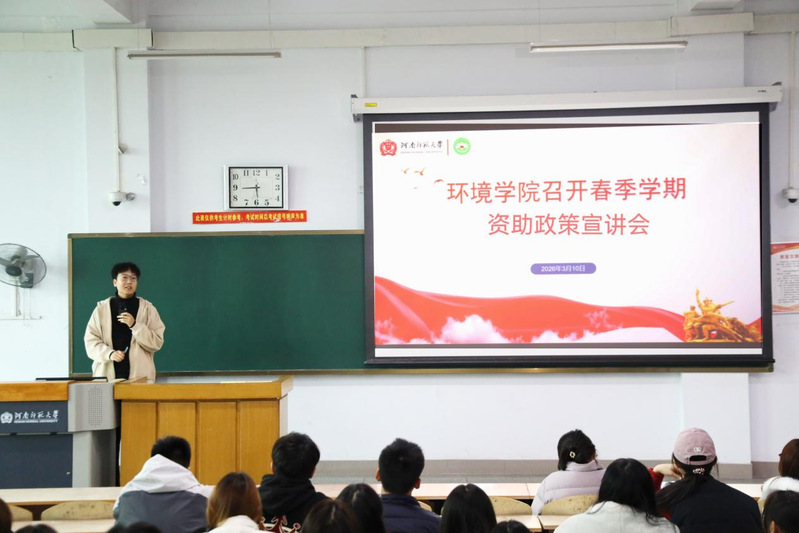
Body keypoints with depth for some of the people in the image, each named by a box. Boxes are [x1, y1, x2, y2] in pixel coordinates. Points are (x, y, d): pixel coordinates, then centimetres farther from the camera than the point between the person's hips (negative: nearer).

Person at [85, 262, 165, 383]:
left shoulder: (147, 308, 7)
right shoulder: (102, 309, 10)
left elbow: (157, 343, 1)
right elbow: (91, 340, 5)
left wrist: (134, 325, -11)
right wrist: (109, 353, -12)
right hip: (107, 374, 1)